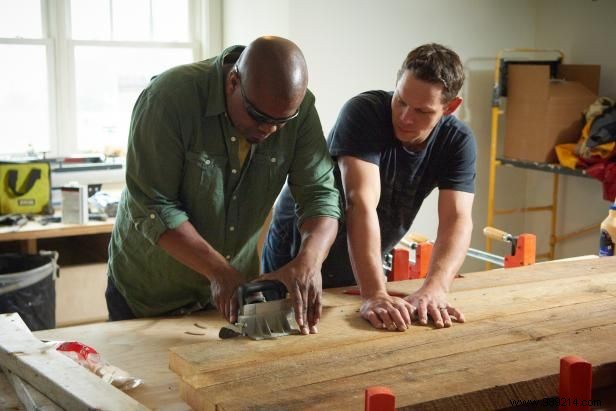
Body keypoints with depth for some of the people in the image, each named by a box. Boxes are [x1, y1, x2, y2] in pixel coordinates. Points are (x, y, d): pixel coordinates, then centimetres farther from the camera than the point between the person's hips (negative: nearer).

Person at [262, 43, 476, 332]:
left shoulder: (457, 142, -13)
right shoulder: (364, 112, -27)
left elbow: (457, 220, -24)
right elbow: (361, 203, -37)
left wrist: (433, 289, -42)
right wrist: (373, 294, -47)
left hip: (362, 267, 3)